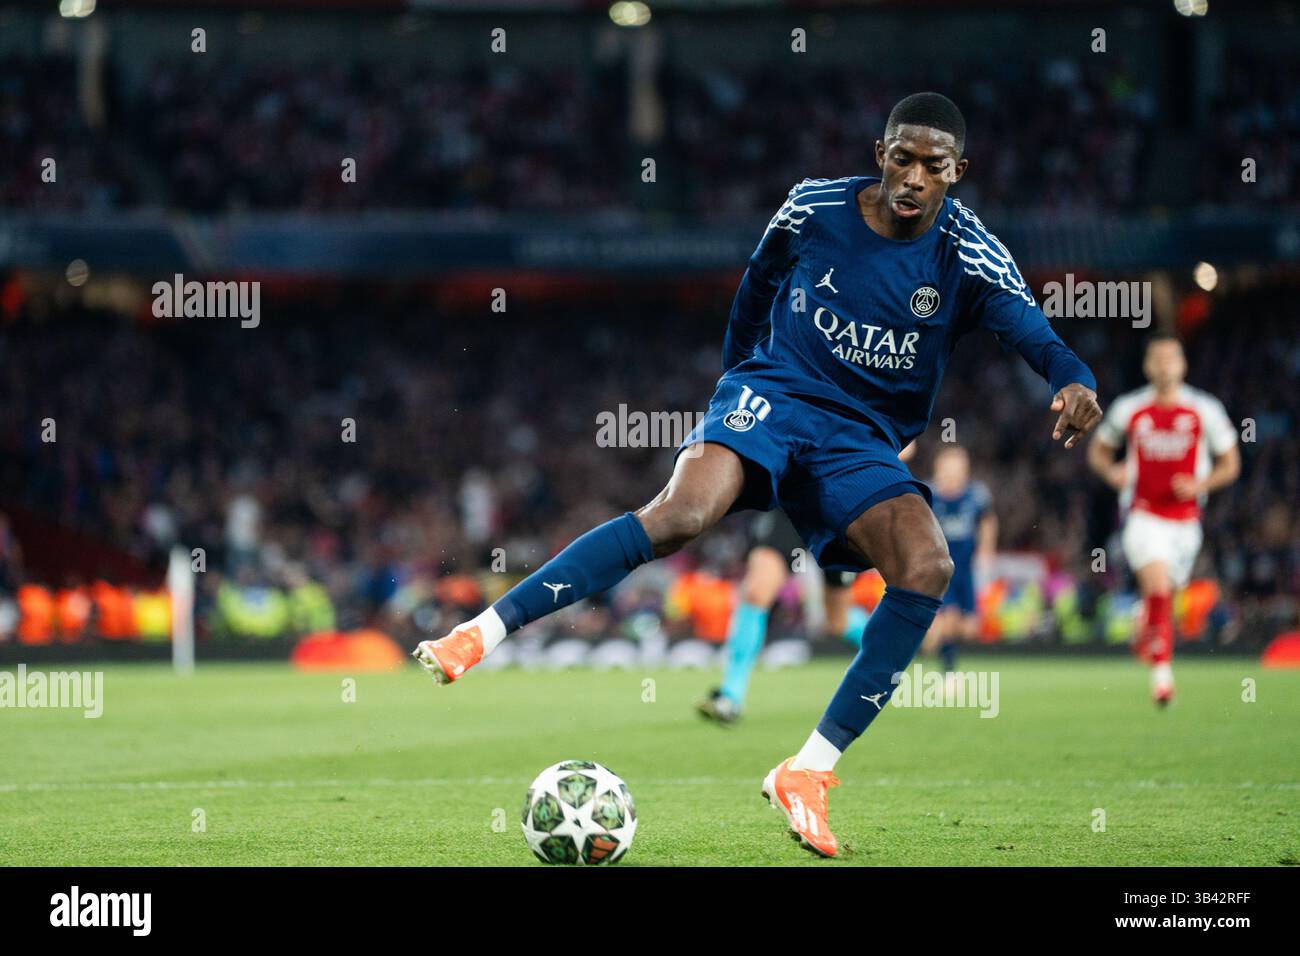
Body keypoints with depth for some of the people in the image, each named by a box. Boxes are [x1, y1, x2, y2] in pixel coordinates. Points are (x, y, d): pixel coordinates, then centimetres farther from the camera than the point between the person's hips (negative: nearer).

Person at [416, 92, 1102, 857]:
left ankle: (808, 772, -20)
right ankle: (482, 633, -32)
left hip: (862, 444, 1)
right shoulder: (813, 208, -3)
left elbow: (1034, 332, -21)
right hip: (774, 393, -1)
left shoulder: (970, 258, -6)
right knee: (684, 513, -33)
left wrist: (1075, 382, -43)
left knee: (928, 566, -27)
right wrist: (737, 374, 24)